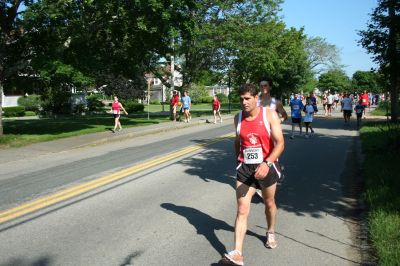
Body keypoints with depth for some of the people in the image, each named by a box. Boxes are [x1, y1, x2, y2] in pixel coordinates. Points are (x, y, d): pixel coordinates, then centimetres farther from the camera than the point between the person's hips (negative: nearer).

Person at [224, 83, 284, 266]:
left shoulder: (269, 115, -12)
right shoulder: (238, 118, 0)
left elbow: (280, 143, -17)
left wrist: (267, 164, -30)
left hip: (266, 166, -2)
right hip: (245, 168, 2)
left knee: (269, 203, 20)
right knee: (242, 210, -6)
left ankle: (270, 233, 48)